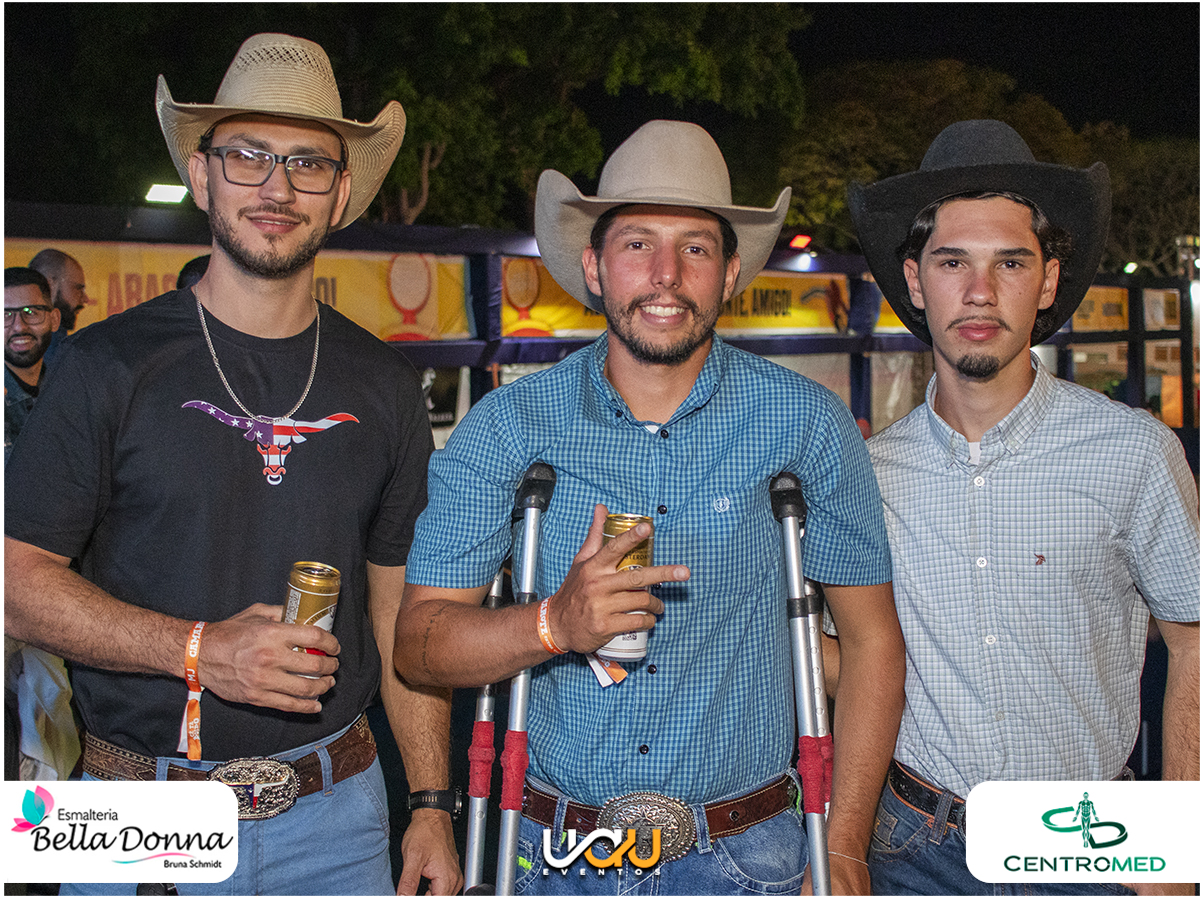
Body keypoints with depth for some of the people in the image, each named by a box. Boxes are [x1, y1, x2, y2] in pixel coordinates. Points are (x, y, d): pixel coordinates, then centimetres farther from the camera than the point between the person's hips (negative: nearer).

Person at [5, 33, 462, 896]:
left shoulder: (383, 385, 3)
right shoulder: (111, 363, -5)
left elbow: (402, 604, 6)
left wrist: (432, 805, 2)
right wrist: (199, 649, -20)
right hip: (143, 817, -2)